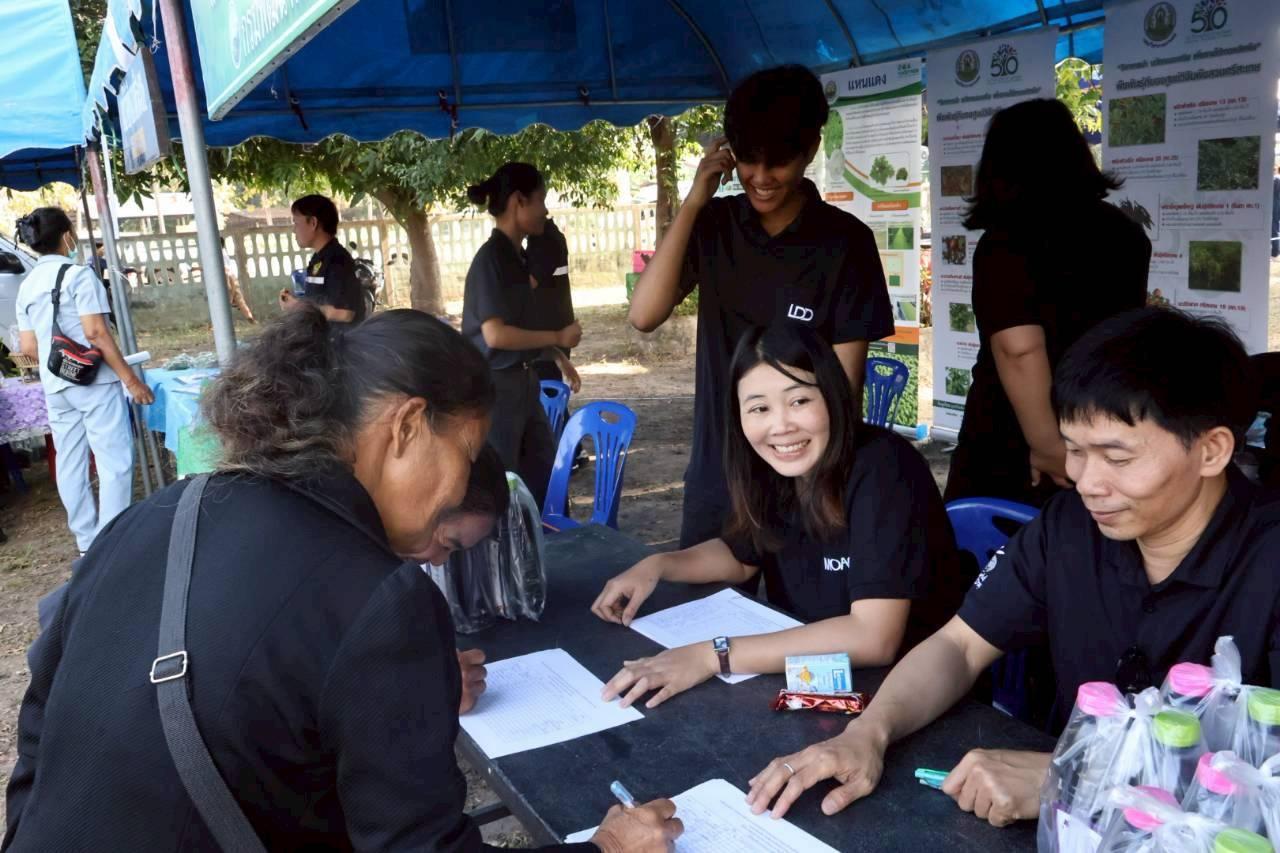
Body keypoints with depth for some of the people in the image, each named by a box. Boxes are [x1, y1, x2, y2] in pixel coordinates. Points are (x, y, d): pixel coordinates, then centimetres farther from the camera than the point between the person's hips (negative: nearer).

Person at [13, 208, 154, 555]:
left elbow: (28, 347, 9)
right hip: (94, 382, -7)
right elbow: (96, 333, -17)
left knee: (70, 465, 10)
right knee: (114, 462, -2)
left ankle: (88, 543, 19)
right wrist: (131, 379, -14)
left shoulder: (26, 285, 11)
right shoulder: (78, 274, -9)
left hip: (55, 387, 7)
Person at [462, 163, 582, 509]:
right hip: (495, 384, -9)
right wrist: (557, 337, -15)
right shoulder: (490, 258, -17)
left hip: (523, 381, 9)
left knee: (544, 470, 16)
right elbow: (496, 334, -23)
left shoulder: (517, 255, 9)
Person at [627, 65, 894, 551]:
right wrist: (692, 202, -14)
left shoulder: (845, 243, -9)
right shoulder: (714, 225, 1)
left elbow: (845, 384, -8)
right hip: (714, 479, 3)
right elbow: (644, 316, -12)